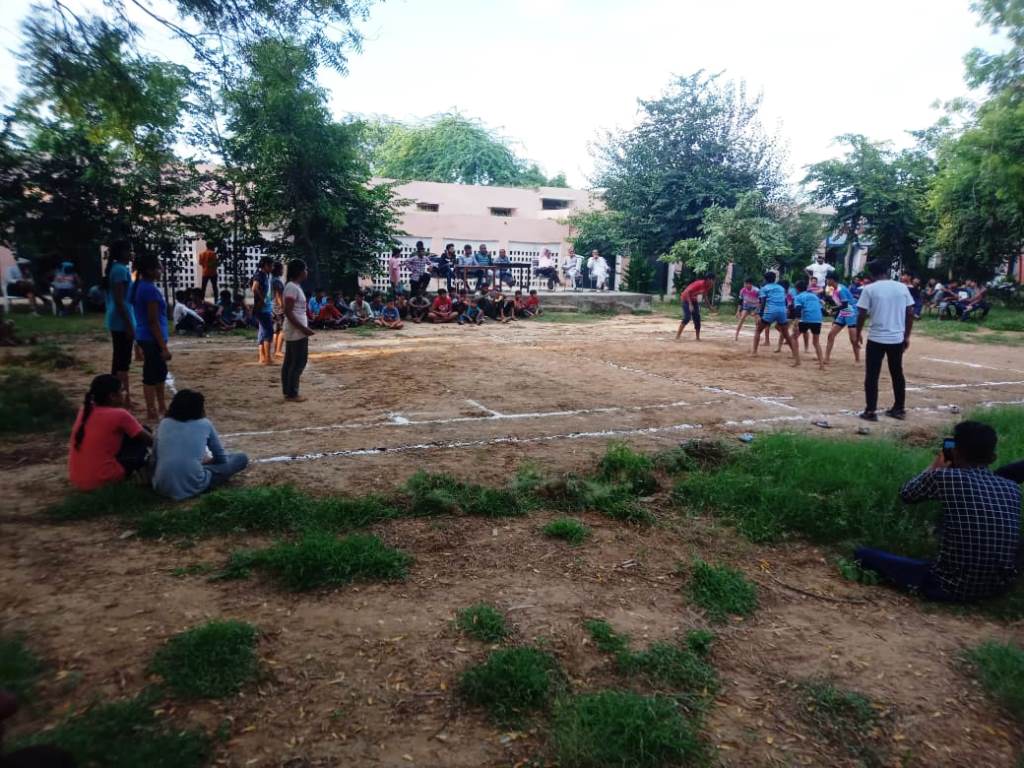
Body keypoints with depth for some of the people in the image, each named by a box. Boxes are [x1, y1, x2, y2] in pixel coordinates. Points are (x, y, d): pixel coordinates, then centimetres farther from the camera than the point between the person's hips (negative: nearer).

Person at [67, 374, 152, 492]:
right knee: (142, 441, 6)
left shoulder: (84, 410, 7)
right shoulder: (119, 415, -12)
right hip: (102, 480, -7)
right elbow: (150, 440, -2)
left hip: (77, 481, 7)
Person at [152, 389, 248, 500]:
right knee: (242, 458, 11)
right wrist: (204, 462, 35)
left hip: (161, 487, 3)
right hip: (192, 487, -2)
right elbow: (221, 458, 12)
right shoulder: (205, 424, 3)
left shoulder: (164, 423, 9)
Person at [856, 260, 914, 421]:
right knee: (897, 374, 16)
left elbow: (862, 314, -8)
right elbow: (910, 313, 6)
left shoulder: (869, 289, -6)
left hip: (876, 338, -4)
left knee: (872, 376, 3)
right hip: (897, 338, 4)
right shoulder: (902, 287, 4)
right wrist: (907, 336, 14)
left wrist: (858, 334, 7)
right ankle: (899, 409, 24)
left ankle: (870, 411, 2)